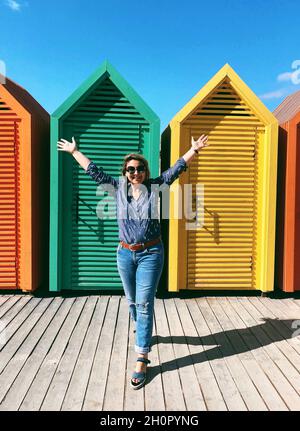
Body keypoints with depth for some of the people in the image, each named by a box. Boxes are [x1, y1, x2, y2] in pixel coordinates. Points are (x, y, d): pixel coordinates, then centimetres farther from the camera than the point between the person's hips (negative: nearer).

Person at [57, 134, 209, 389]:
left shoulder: (156, 186, -1)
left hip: (151, 253, -3)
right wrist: (74, 151, 13)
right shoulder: (118, 188, 3)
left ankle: (142, 360, 3)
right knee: (132, 300, 18)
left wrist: (194, 149, -4)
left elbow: (177, 168, 0)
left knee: (145, 303, -4)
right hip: (125, 253, 3)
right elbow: (94, 171, 8)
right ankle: (141, 328, 51)